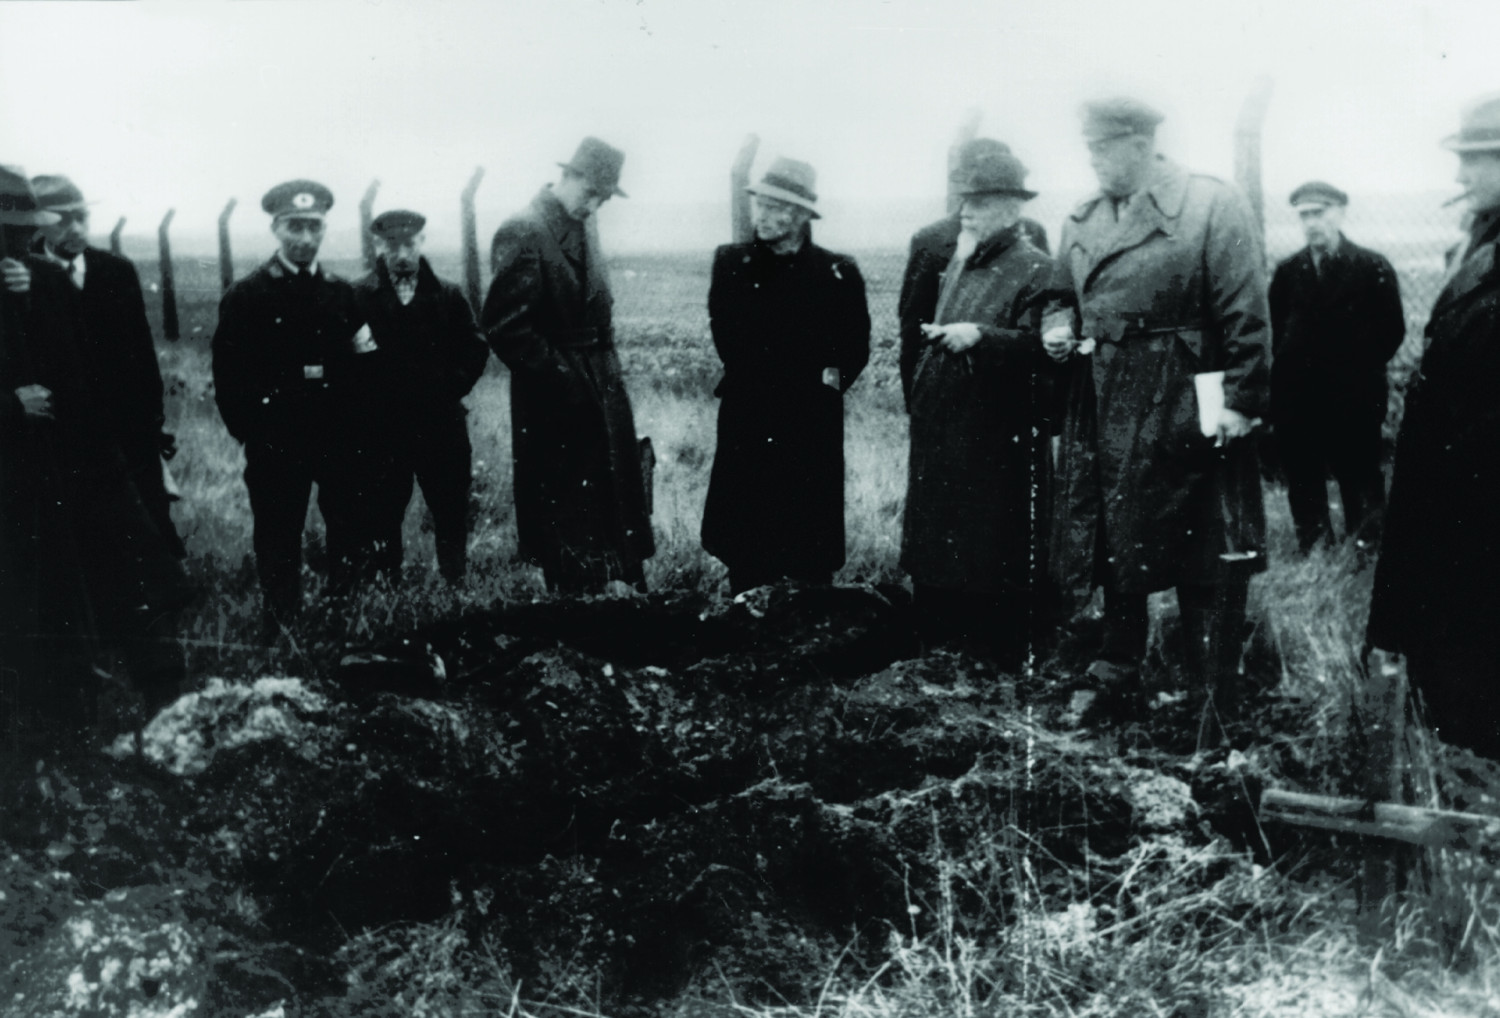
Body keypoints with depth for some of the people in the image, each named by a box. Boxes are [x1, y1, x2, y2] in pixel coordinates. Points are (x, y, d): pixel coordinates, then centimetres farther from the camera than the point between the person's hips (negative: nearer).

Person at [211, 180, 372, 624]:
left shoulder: (343, 292, 9)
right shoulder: (246, 296, -2)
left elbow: (359, 371, 10)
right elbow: (228, 375, -5)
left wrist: (364, 353, -12)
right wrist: (251, 434, -10)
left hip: (338, 439, 3)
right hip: (276, 443, -3)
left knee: (351, 538, 7)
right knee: (278, 546, 5)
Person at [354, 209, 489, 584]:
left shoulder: (449, 295, 7)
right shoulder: (358, 297, 0)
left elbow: (475, 349, 7)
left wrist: (451, 389, -2)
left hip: (442, 423, 2)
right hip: (383, 426, -2)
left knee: (452, 513, 7)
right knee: (382, 516, 4)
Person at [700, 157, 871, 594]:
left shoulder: (837, 273, 1)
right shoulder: (731, 264, 5)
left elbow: (855, 347, 7)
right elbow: (728, 342, 4)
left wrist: (831, 378, -6)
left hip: (812, 429, -1)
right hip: (745, 423, 1)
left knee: (811, 557, 3)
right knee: (745, 556, 5)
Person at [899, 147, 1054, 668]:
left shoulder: (1036, 270, -9)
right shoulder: (958, 262, 17)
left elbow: (1038, 345, -19)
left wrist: (979, 334, -25)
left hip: (998, 444, -8)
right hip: (940, 439, 8)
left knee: (994, 563, 0)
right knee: (932, 563, 13)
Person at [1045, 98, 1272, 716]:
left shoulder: (1212, 208, -8)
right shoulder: (1081, 222, 11)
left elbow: (1245, 315, -11)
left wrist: (1242, 400, -16)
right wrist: (1065, 333, 2)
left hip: (1184, 410, -6)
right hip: (1104, 408, 6)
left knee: (1207, 559, 1)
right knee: (1115, 545, 13)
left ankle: (1217, 704, 12)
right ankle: (1119, 673, 28)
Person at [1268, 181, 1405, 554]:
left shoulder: (1373, 267, 1)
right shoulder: (1287, 272, 9)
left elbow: (1392, 330, 1)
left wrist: (1360, 372, -4)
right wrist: (1283, 375, 2)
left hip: (1353, 401, -2)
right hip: (1296, 400, 3)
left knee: (1359, 480, 4)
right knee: (1303, 485, 5)